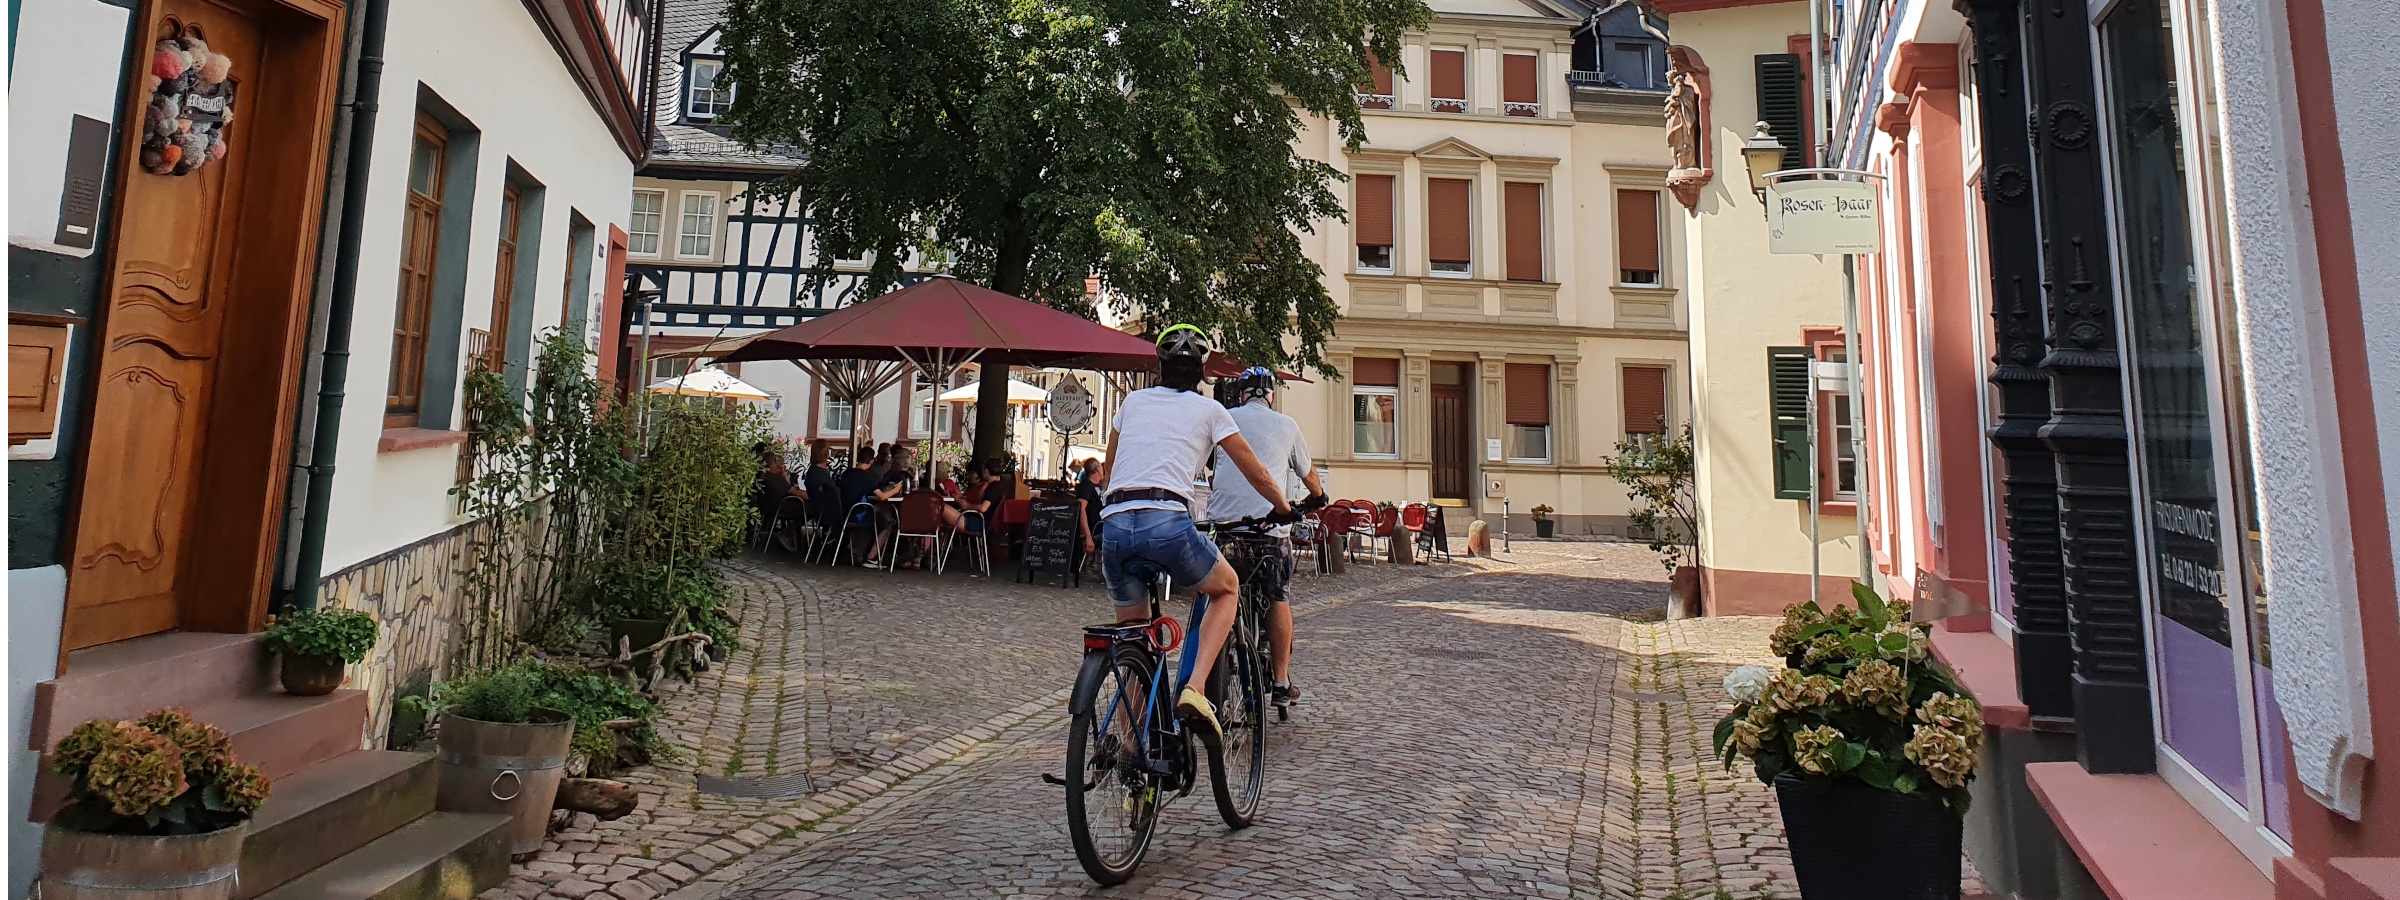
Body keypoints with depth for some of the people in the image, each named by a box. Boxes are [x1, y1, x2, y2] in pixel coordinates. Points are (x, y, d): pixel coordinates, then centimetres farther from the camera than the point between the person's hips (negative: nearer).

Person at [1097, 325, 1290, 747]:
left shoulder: (1133, 401, 23)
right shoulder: (1208, 409, 14)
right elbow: (1259, 477, 19)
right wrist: (1286, 510, 37)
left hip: (1114, 524, 4)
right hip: (1168, 523, -3)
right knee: (1227, 589, 24)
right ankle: (1194, 691, 4)